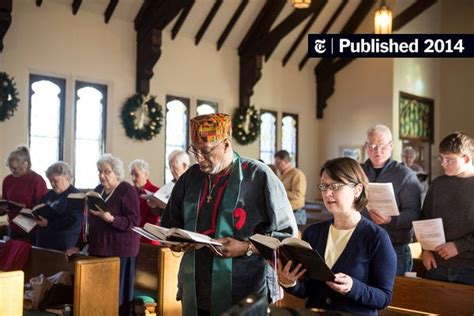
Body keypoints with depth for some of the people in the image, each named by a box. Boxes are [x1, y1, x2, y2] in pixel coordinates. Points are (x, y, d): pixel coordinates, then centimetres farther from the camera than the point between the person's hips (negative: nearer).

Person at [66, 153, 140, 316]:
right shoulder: (98, 190, 12)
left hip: (119, 251, -6)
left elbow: (134, 222, -16)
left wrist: (111, 219, -28)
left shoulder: (127, 191, -9)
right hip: (98, 249, 6)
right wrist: (78, 246, 12)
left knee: (117, 294, -4)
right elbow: (90, 222, 17)